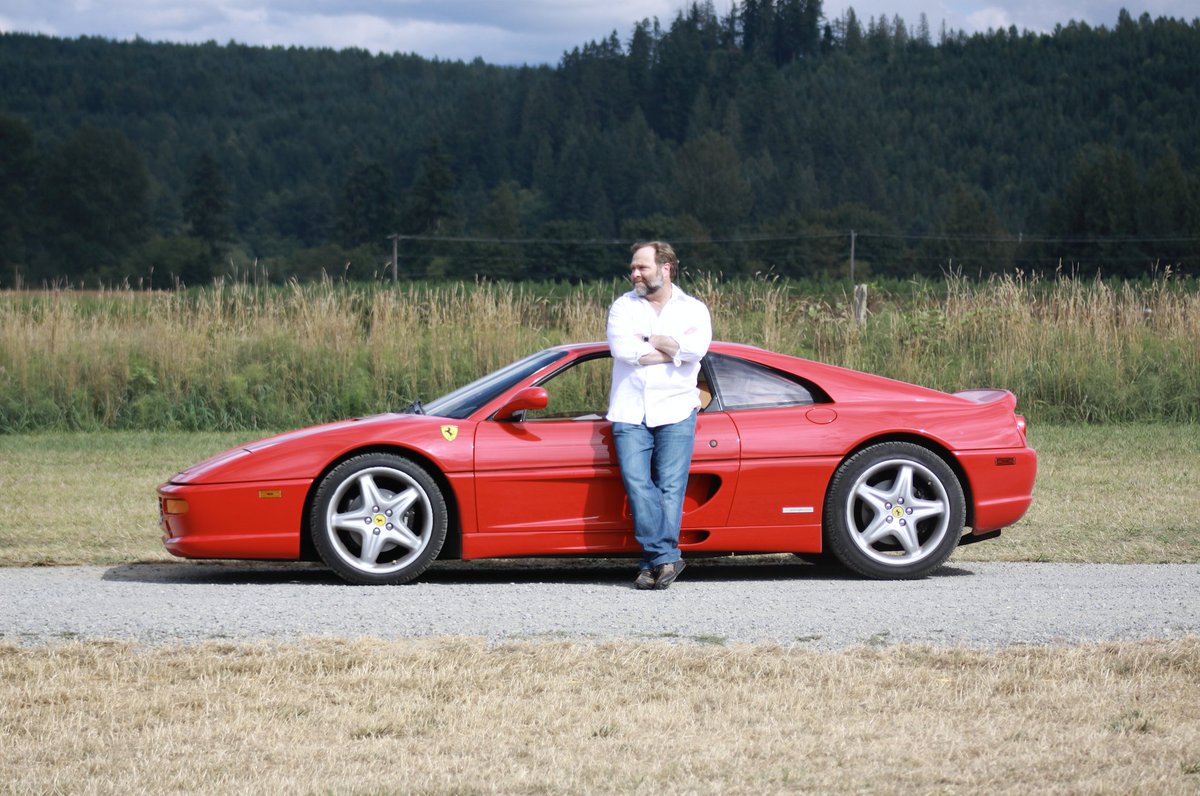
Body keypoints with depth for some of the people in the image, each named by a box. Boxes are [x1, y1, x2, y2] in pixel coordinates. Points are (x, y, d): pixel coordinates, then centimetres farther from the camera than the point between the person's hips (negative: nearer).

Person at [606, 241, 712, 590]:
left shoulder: (693, 309, 10)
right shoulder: (624, 306, 12)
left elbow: (696, 348, -11)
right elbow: (622, 349, -7)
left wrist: (647, 339, -4)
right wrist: (672, 352, -5)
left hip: (675, 410, -1)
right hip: (630, 412, 1)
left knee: (670, 488, -7)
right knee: (637, 483, -13)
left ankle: (654, 562, -7)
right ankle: (666, 559, -12)